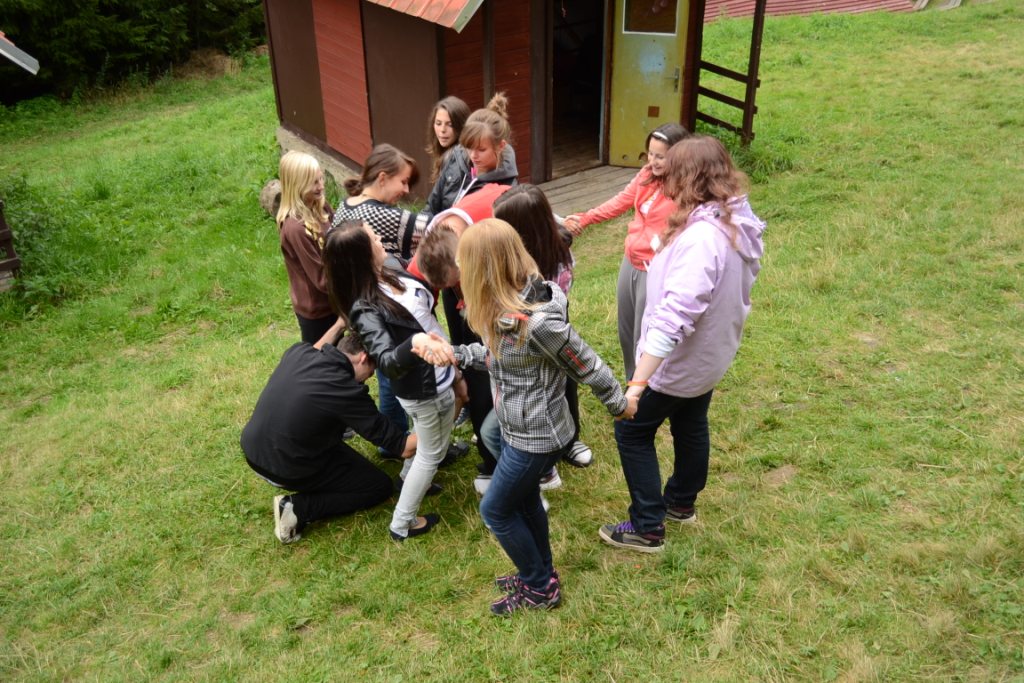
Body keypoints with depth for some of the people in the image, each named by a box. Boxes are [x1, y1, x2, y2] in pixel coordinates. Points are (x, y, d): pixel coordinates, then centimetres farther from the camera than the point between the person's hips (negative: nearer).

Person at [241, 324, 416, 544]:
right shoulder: (346, 391, -25)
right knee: (380, 486, 6)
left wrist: (339, 325, 25)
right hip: (286, 471, -8)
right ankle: (296, 507, -5)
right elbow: (401, 447, -19)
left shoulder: (298, 351, -7)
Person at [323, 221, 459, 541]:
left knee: (423, 438, 33)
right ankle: (402, 524, 28)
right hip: (424, 389, -9)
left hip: (437, 374, 9)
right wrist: (415, 342, -59)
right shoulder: (365, 308, -32)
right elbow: (388, 362, -42)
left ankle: (408, 479, 59)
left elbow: (423, 306, 13)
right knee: (431, 453, 11)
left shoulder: (388, 272, -6)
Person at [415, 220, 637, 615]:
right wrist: (454, 355, 0)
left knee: (495, 510, 9)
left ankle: (540, 588, 28)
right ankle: (540, 574, 48)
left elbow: (587, 367, -20)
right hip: (518, 430, 9)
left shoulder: (538, 322, -34)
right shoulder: (504, 307, -6)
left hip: (537, 436, -9)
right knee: (524, 501, 25)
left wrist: (619, 405, -5)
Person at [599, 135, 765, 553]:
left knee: (632, 431, 8)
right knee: (691, 424, 26)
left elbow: (673, 318, -40)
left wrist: (637, 383, -41)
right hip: (710, 354, 9)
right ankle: (682, 503, 48)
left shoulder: (701, 237, -35)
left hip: (677, 361, -9)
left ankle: (647, 528, 18)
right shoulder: (738, 222, -5)